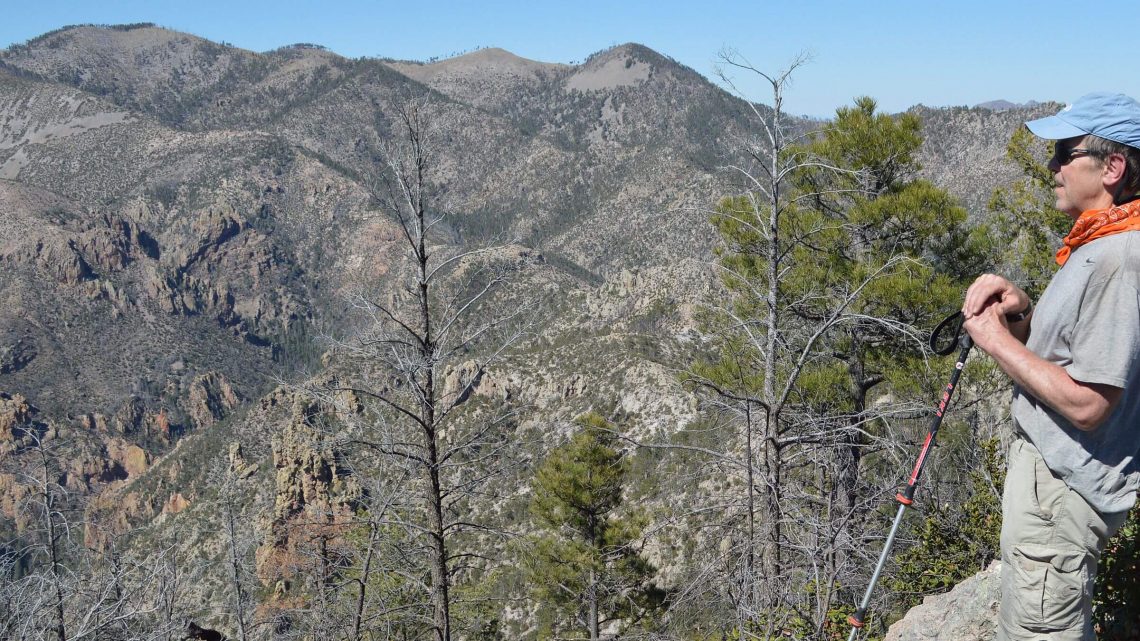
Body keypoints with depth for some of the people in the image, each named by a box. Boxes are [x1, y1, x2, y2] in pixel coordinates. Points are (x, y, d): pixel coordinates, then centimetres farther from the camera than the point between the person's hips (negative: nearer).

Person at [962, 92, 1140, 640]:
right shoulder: (1096, 242, 9)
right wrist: (1019, 309, -1)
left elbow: (1086, 402, -27)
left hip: (1064, 487, -11)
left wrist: (998, 340, -18)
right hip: (1045, 463, 11)